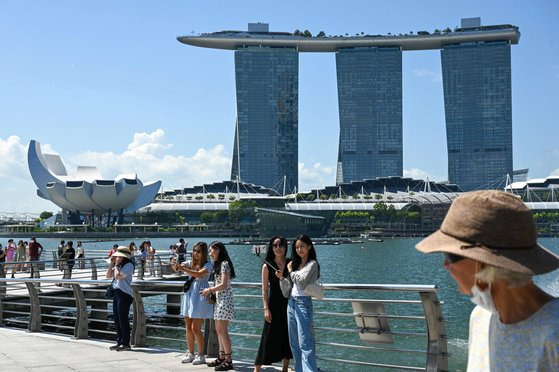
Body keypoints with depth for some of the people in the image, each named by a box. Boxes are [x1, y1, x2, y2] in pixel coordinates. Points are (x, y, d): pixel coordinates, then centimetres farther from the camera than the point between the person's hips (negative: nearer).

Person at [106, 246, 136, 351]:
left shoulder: (128, 265, -12)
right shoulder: (119, 265, 16)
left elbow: (118, 276, -22)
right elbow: (108, 275, 14)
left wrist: (116, 265, -10)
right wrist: (112, 263, 6)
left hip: (125, 294, -9)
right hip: (117, 292, 9)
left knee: (123, 318, -6)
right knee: (116, 318, 11)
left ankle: (126, 343, 1)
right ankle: (119, 342, 19)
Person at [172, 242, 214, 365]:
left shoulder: (208, 265, -7)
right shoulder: (190, 263, 11)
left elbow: (199, 274, -24)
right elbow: (178, 266, -3)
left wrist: (182, 269, -32)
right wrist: (176, 266, -28)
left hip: (199, 297, -6)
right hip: (189, 295, 6)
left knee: (195, 328, -6)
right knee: (188, 328, 10)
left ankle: (201, 355, 5)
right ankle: (190, 354, 22)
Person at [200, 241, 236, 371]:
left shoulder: (224, 263, -12)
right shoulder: (218, 264, 18)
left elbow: (224, 285, -17)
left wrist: (210, 290, -8)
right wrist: (210, 291, 8)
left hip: (225, 299, -10)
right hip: (218, 299, 10)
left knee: (222, 330, -9)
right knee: (219, 330, 11)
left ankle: (229, 361, -6)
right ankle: (222, 357, 17)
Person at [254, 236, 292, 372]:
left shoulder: (291, 263, 5)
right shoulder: (267, 266, -1)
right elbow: (264, 289, -4)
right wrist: (266, 308, -10)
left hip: (289, 304, 3)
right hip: (274, 305, -3)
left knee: (287, 337, 6)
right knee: (269, 337, -2)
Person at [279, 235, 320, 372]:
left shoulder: (312, 264, -5)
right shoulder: (296, 264, 15)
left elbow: (301, 281, -18)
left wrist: (291, 271, -2)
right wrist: (282, 278, -2)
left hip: (303, 303, -8)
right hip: (291, 303, 8)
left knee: (305, 344, -12)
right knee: (294, 343, 11)